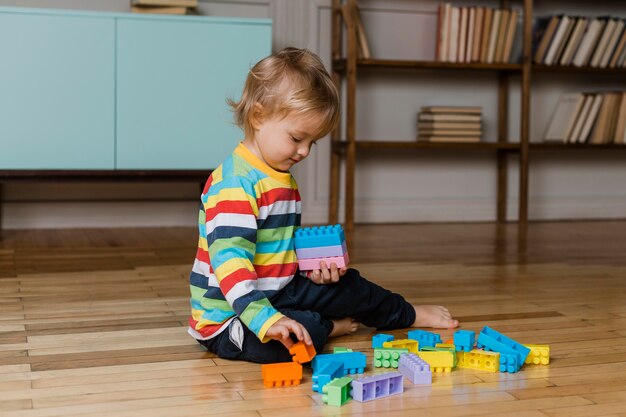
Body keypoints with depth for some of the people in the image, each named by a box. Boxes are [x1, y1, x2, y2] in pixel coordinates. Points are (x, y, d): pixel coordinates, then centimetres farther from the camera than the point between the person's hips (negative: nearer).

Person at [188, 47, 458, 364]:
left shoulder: (283, 180, 11)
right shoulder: (234, 183, -24)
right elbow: (229, 263, -35)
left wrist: (313, 267, 3)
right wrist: (266, 320, -44)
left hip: (278, 293, 10)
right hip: (230, 316, -10)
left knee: (349, 285, 14)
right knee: (303, 336, -34)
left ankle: (409, 315, 40)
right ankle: (329, 327, 1)